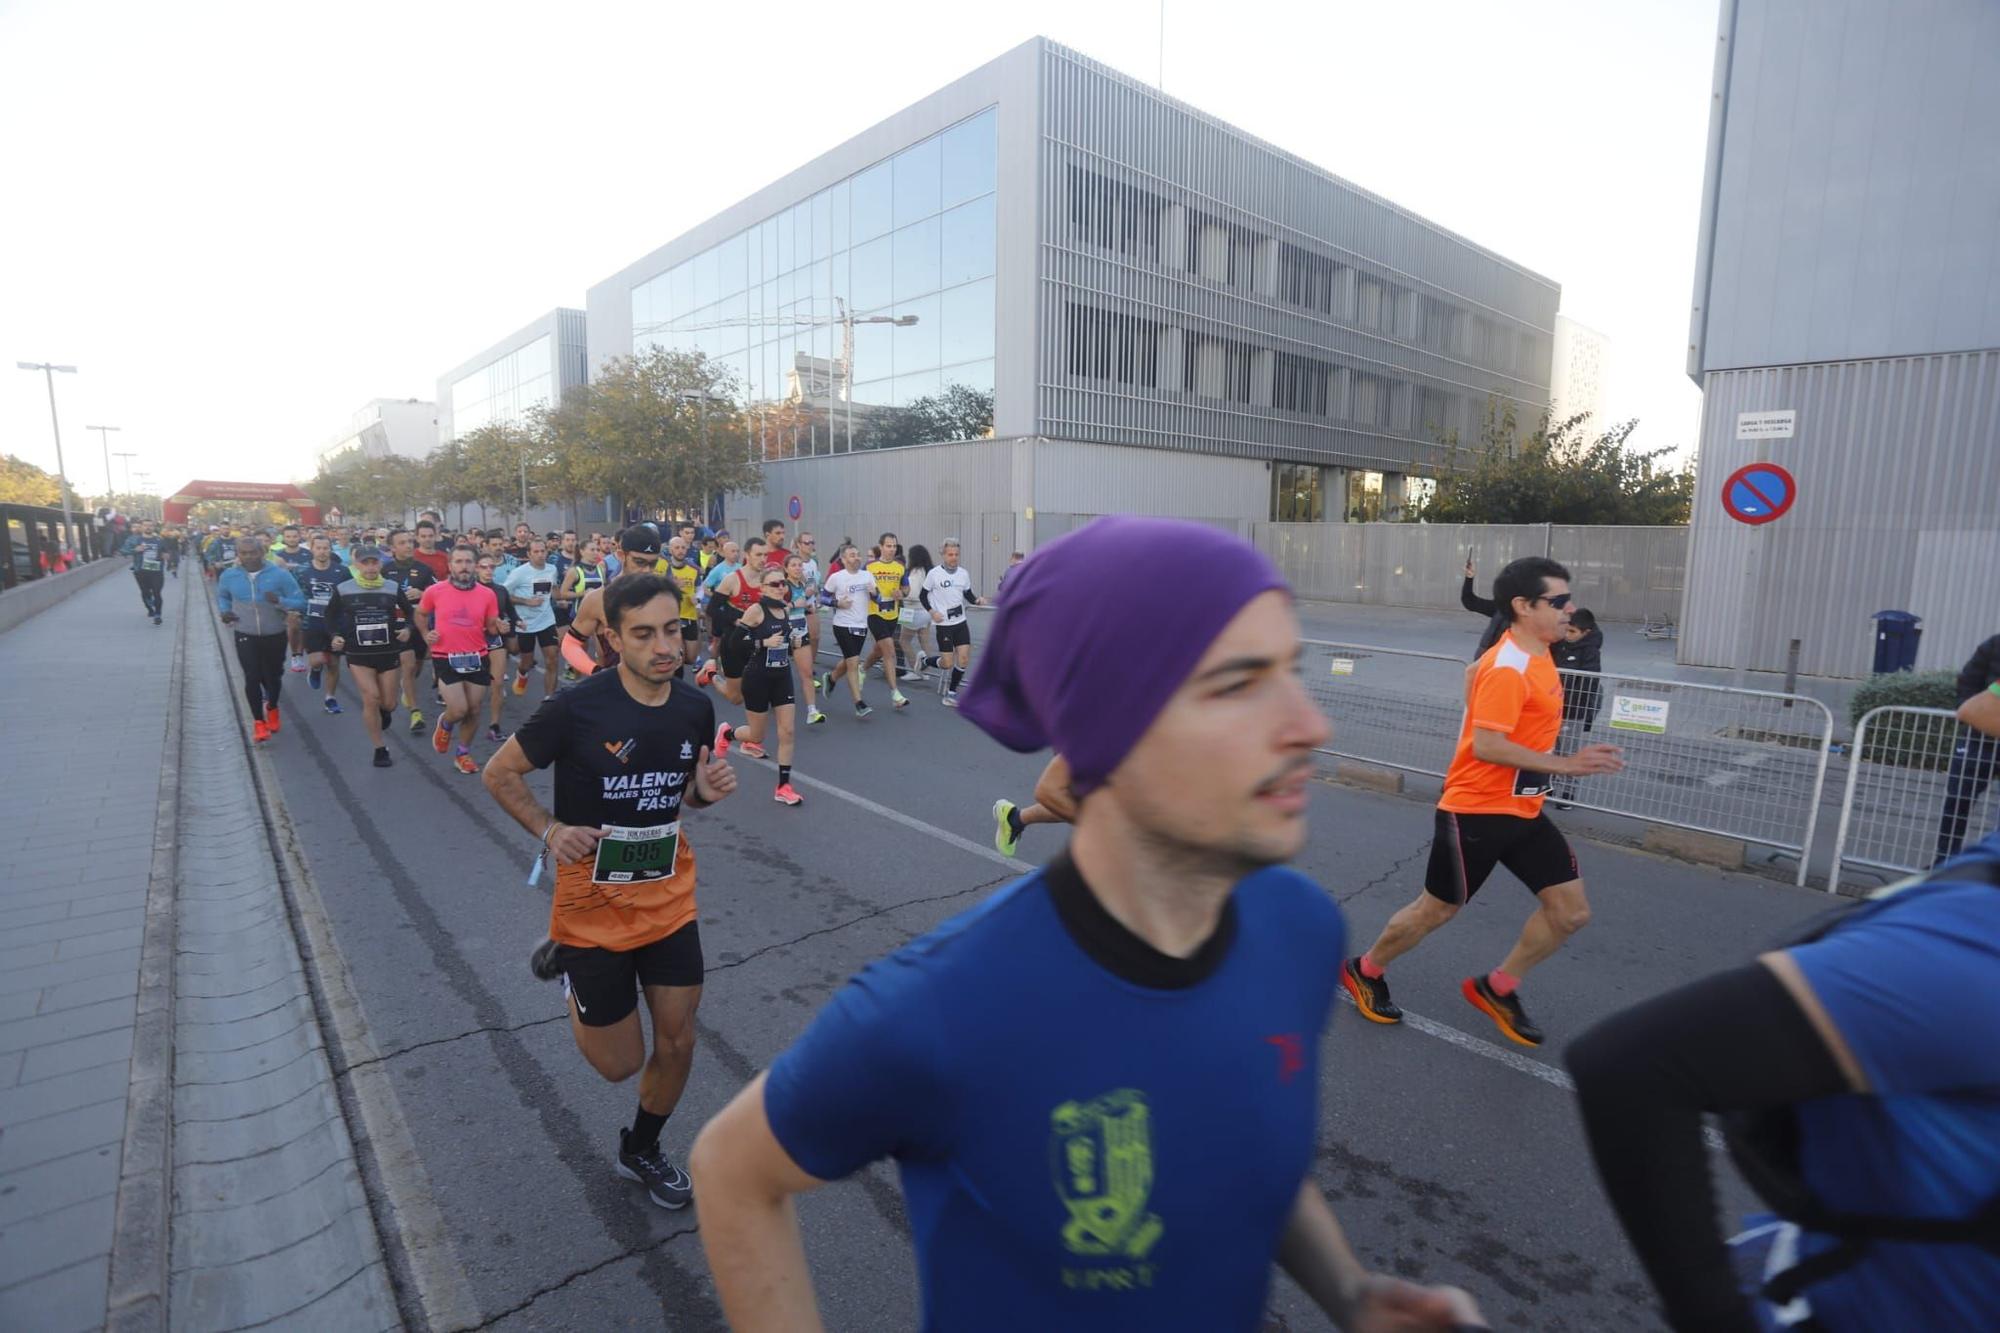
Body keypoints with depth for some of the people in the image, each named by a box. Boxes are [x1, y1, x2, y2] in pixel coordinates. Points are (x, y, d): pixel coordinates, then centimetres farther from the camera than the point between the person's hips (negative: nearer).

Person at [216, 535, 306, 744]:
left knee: (272, 677, 13)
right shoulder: (228, 576, -4)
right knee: (252, 678, -7)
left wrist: (279, 601, -31)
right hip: (245, 637, 1)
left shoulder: (280, 574, -13)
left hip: (275, 637, -1)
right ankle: (258, 721, 9)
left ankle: (272, 708, 44)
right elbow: (222, 596, 18)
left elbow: (300, 602, -12)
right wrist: (224, 611, -3)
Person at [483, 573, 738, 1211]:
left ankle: (641, 1149, 39)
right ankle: (567, 967, 38)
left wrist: (707, 790, -11)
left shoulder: (696, 708, -6)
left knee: (678, 1041, 9)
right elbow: (500, 773, -5)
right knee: (620, 1062, 9)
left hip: (671, 899, 4)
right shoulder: (577, 707, -20)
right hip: (594, 907, -4)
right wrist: (549, 831, -17)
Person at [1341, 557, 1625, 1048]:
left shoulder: (1534, 657, 6)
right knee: (1437, 910, 6)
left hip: (1522, 811, 9)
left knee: (1572, 911, 6)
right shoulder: (1507, 668, -22)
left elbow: (1474, 672, 22)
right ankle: (1364, 971, 29)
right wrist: (1565, 764, -26)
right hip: (1476, 811, -9)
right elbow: (1486, 746, -28)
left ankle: (1495, 987, 24)